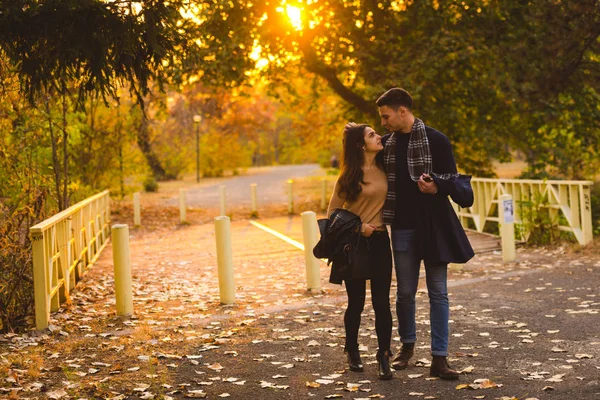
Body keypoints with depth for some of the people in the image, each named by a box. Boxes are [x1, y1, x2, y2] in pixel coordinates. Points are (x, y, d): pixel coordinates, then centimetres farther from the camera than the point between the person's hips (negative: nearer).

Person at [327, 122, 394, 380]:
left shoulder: (383, 169, 3)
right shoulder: (349, 176, -7)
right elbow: (333, 211, -2)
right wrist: (357, 226, -13)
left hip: (380, 242, 3)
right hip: (355, 243, -3)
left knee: (382, 303, -2)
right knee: (356, 303, 7)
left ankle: (384, 357, 5)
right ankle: (352, 351, 26)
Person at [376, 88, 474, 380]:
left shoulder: (435, 140, -7)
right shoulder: (387, 143, 7)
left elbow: (452, 179, -6)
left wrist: (436, 186, -27)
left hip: (433, 225, -4)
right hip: (402, 227, 4)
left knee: (438, 292, -1)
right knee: (405, 291, 11)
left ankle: (439, 358, 2)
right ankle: (407, 345, 31)